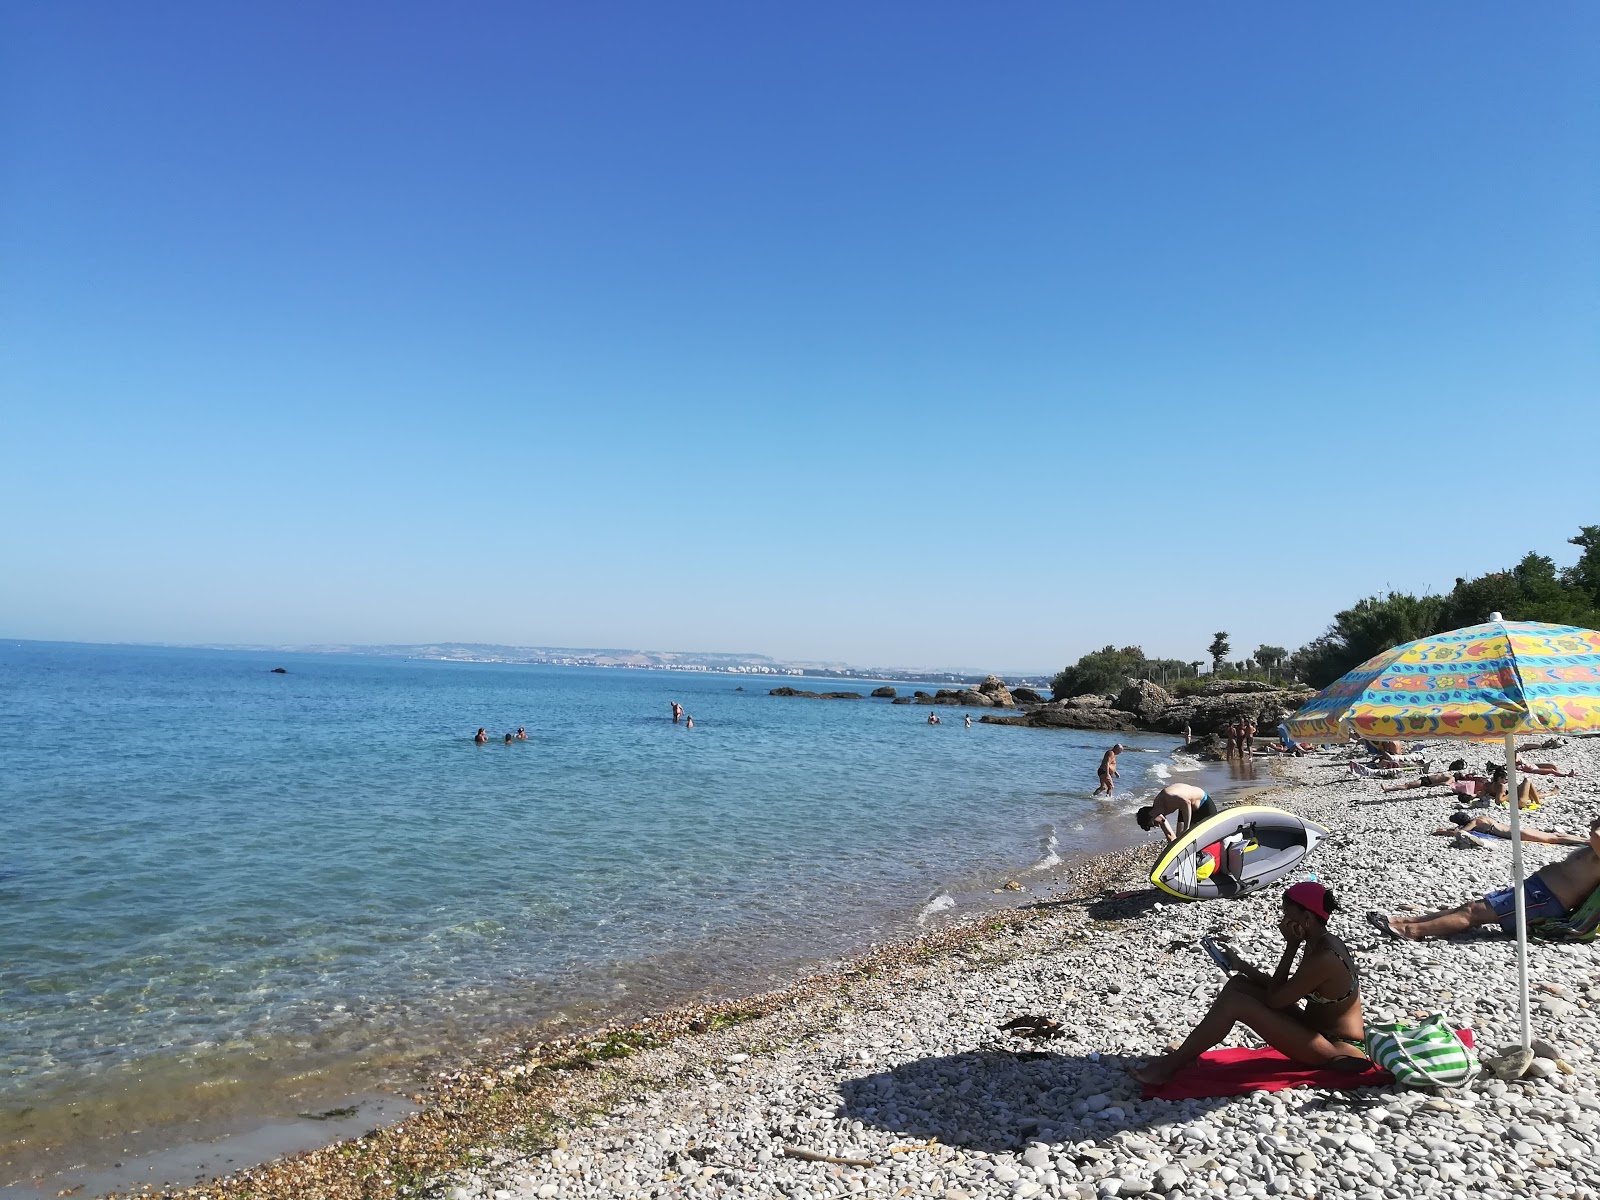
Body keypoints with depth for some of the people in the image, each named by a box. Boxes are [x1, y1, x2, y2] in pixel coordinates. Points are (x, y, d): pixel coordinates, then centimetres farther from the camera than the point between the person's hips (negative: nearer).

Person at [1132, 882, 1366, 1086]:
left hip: (1332, 1050, -10)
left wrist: (1291, 946, -17)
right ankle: (1184, 1055, 3)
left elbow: (1274, 999, -18)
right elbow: (1282, 989, 13)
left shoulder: (1324, 959, -26)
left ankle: (1172, 1065, -12)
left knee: (1235, 1002, -21)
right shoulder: (1321, 943, 5)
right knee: (1238, 985, 3)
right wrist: (1243, 966, 4)